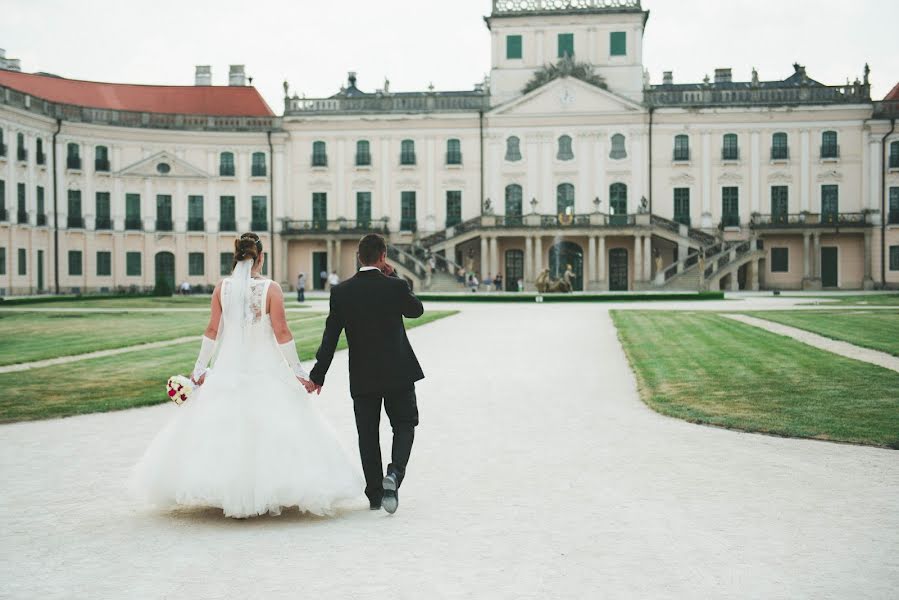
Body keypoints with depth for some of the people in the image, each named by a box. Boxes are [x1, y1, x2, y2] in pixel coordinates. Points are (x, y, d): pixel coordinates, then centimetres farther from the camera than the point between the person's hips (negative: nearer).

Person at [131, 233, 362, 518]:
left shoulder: (222, 288, -2)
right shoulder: (270, 288, -10)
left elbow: (213, 330, 1)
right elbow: (282, 332, -10)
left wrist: (200, 367, 10)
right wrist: (298, 371, -4)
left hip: (229, 369, 3)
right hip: (265, 370, -3)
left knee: (225, 430, 11)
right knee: (268, 430, 6)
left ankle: (231, 497, 14)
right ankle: (269, 496, 8)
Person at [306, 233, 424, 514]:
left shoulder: (341, 292, -5)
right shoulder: (395, 287, -11)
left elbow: (330, 337, -5)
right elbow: (417, 310, 10)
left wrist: (317, 376, 0)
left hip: (362, 377, 2)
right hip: (398, 372, -2)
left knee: (368, 434, 11)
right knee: (404, 425, 12)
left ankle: (375, 494, 15)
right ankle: (394, 474, -12)